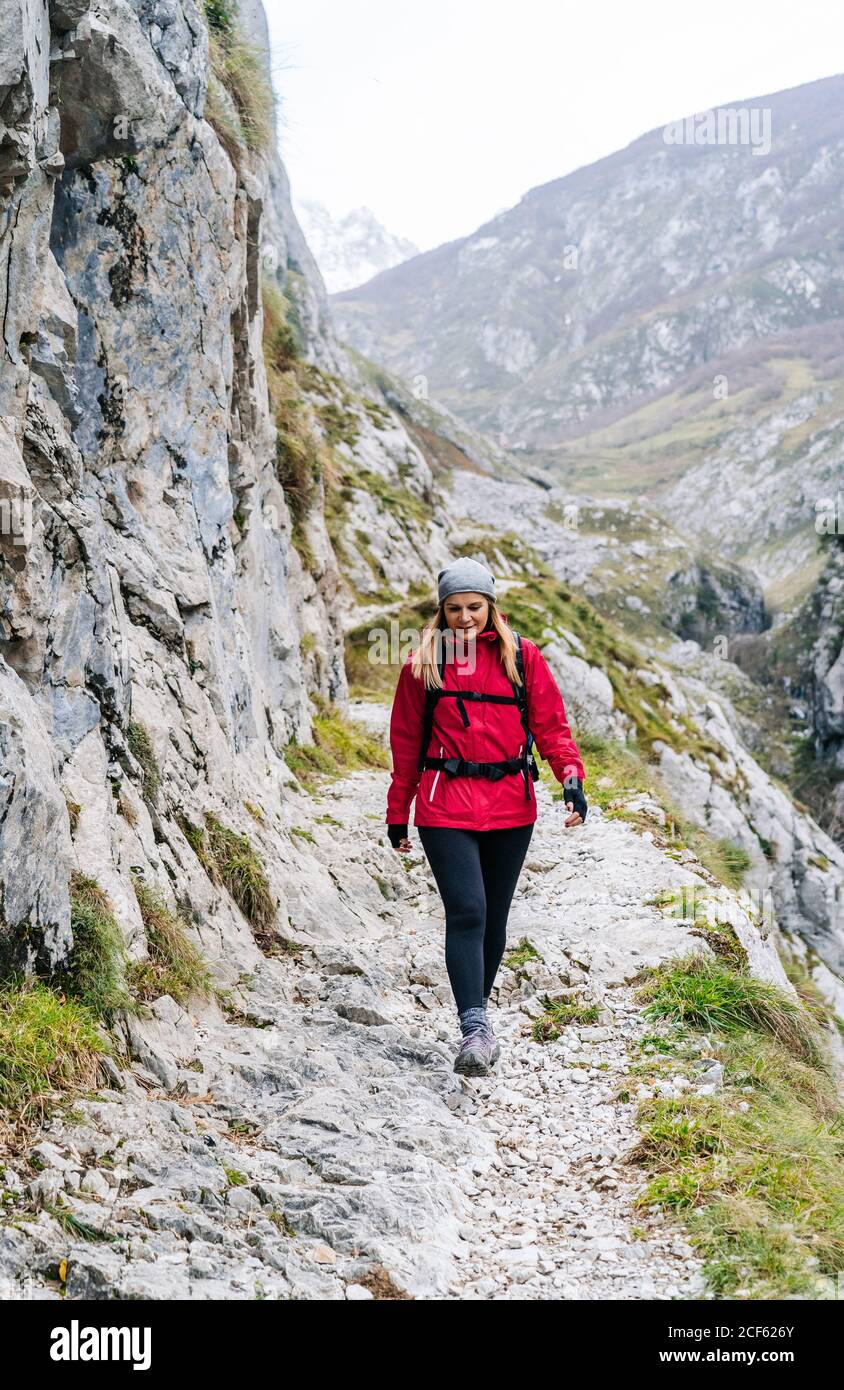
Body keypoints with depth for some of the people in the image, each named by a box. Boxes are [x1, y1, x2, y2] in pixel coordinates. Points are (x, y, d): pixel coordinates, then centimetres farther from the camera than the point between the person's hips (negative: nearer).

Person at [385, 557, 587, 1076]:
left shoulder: (522, 656, 5)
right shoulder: (423, 662, 3)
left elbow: (551, 724, 5)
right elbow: (406, 742, 9)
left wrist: (572, 779, -11)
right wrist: (398, 815, 11)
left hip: (511, 808, 2)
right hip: (446, 808, -2)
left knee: (494, 917, 12)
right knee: (466, 912, -14)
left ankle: (478, 1010, 30)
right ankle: (475, 1028, -14)